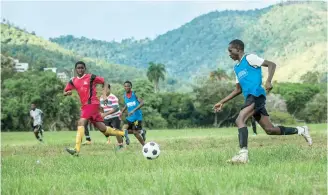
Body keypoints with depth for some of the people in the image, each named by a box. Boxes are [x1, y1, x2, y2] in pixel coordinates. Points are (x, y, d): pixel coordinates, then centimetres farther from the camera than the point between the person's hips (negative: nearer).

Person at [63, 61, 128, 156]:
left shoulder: (91, 77, -3)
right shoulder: (73, 81, 11)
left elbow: (104, 82, 7)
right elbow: (65, 92, 16)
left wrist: (104, 94, -6)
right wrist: (68, 93, -8)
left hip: (92, 103, -6)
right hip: (84, 106, 6)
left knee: (81, 123, -24)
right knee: (102, 128, 9)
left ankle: (76, 149, -29)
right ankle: (124, 133, 26)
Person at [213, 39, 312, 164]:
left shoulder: (249, 58, 1)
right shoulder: (236, 68, 25)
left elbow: (271, 64, -5)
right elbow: (238, 90, 30)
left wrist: (268, 81, -21)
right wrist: (222, 102, 24)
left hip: (256, 95, -9)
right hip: (250, 98, 9)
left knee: (239, 120, -25)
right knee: (269, 130, 7)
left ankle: (243, 154, -35)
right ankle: (301, 130, 22)